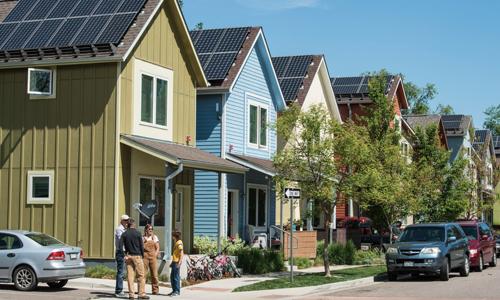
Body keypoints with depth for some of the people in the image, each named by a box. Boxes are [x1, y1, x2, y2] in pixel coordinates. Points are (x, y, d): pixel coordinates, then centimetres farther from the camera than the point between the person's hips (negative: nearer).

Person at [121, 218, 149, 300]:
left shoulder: (124, 234, 3)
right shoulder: (137, 233, -6)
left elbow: (124, 246, 8)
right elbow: (141, 245, -1)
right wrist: (142, 255, 10)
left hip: (128, 256, 4)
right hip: (137, 255, -4)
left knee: (130, 275, 4)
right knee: (141, 275, 0)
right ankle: (142, 293, -3)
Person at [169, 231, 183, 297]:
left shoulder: (179, 243, -13)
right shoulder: (176, 243, 17)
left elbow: (181, 254, -19)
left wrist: (179, 262, -26)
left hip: (177, 263, -10)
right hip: (174, 262, 10)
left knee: (176, 277, -6)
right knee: (172, 277, 12)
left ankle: (177, 291, -1)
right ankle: (174, 290, 19)